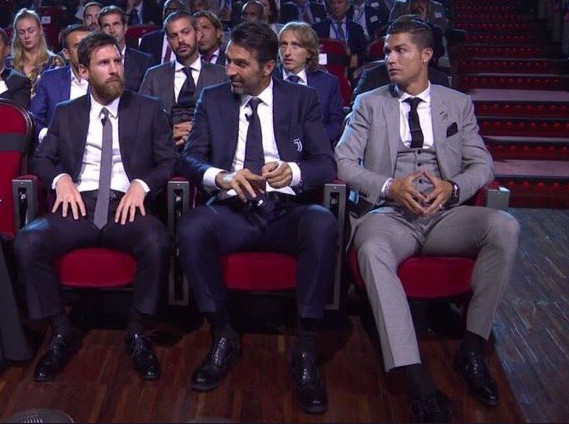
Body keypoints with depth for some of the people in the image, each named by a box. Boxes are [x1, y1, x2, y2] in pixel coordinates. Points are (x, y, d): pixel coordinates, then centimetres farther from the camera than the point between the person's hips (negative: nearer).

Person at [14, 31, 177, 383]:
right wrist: (60, 178, -5)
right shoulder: (66, 114, 18)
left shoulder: (150, 109, 13)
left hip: (127, 205, -2)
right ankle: (62, 332, -9)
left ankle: (137, 332, -12)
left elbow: (169, 160, 9)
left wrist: (142, 184, -10)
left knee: (158, 242, -36)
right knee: (27, 242, -28)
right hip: (79, 205, 2)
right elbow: (40, 159, 18)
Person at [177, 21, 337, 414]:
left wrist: (292, 171, -21)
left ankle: (305, 347, -23)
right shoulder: (212, 98, 11)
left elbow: (326, 163, 1)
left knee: (323, 224, -35)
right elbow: (190, 158, 4)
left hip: (288, 211, -1)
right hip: (232, 212, 1)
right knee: (191, 228, -32)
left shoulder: (302, 98, 8)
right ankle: (224, 337, -12)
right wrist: (222, 176, -18)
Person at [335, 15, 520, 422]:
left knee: (504, 227, -28)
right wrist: (390, 187, -12)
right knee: (372, 251, -37)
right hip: (388, 214, -2)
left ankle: (472, 347, -16)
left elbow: (482, 164, 12)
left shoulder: (459, 103, 17)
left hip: (445, 214, 2)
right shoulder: (369, 103, 13)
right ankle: (417, 380, -40)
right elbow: (343, 162, 4)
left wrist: (453, 187, -11)